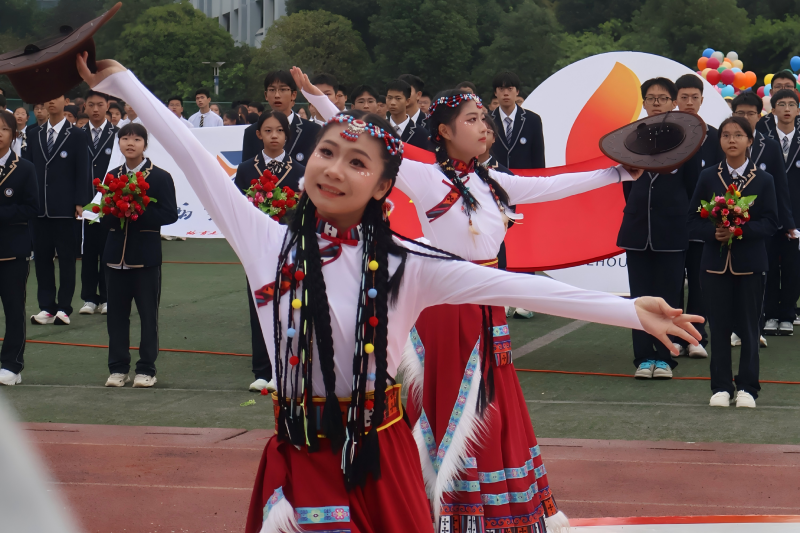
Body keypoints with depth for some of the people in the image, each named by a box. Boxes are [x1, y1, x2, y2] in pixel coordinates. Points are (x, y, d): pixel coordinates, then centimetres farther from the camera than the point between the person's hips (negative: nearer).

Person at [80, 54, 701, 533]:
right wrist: (122, 82, 6)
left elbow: (512, 285, -10)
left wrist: (629, 311, -15)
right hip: (297, 456, 1)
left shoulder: (404, 264, -5)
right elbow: (196, 158, 2)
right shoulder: (268, 243, -1)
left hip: (378, 459, -1)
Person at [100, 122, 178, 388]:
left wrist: (140, 213, -20)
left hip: (146, 256, -4)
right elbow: (103, 216, 12)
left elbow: (170, 214, -9)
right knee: (117, 313, 6)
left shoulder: (160, 177, -2)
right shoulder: (111, 177, 11)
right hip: (116, 254, 4)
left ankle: (146, 369, 8)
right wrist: (114, 214, -11)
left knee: (148, 315, 1)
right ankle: (118, 368, 14)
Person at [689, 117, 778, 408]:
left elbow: (770, 223, -4)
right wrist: (713, 232, -17)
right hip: (716, 261, 1)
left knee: (749, 327, 3)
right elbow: (694, 220, 3)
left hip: (751, 264, -1)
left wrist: (741, 230, -20)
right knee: (718, 326, 3)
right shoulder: (708, 177, 5)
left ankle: (747, 387, 11)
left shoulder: (763, 180, 1)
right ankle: (721, 387, 12)